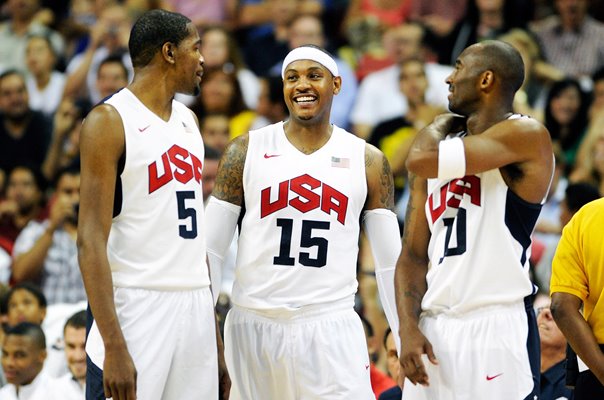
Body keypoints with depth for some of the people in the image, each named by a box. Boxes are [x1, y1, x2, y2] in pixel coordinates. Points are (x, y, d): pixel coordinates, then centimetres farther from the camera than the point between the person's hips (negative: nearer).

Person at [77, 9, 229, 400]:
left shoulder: (187, 120, 16)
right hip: (137, 305, -7)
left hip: (195, 308, 7)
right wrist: (114, 346, -22)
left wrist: (215, 334, 17)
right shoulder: (109, 121, -8)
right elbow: (91, 240, -14)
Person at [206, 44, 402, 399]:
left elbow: (392, 261, 8)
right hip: (254, 326, 0)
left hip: (332, 329, 0)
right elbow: (209, 247, 5)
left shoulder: (368, 161, 6)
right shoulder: (247, 150, 4)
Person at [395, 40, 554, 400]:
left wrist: (441, 124, 5)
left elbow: (421, 160, -17)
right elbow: (413, 253, 13)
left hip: (496, 327, -6)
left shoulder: (527, 137, -6)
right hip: (433, 329, 7)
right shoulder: (444, 141, 17)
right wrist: (409, 329, -1)